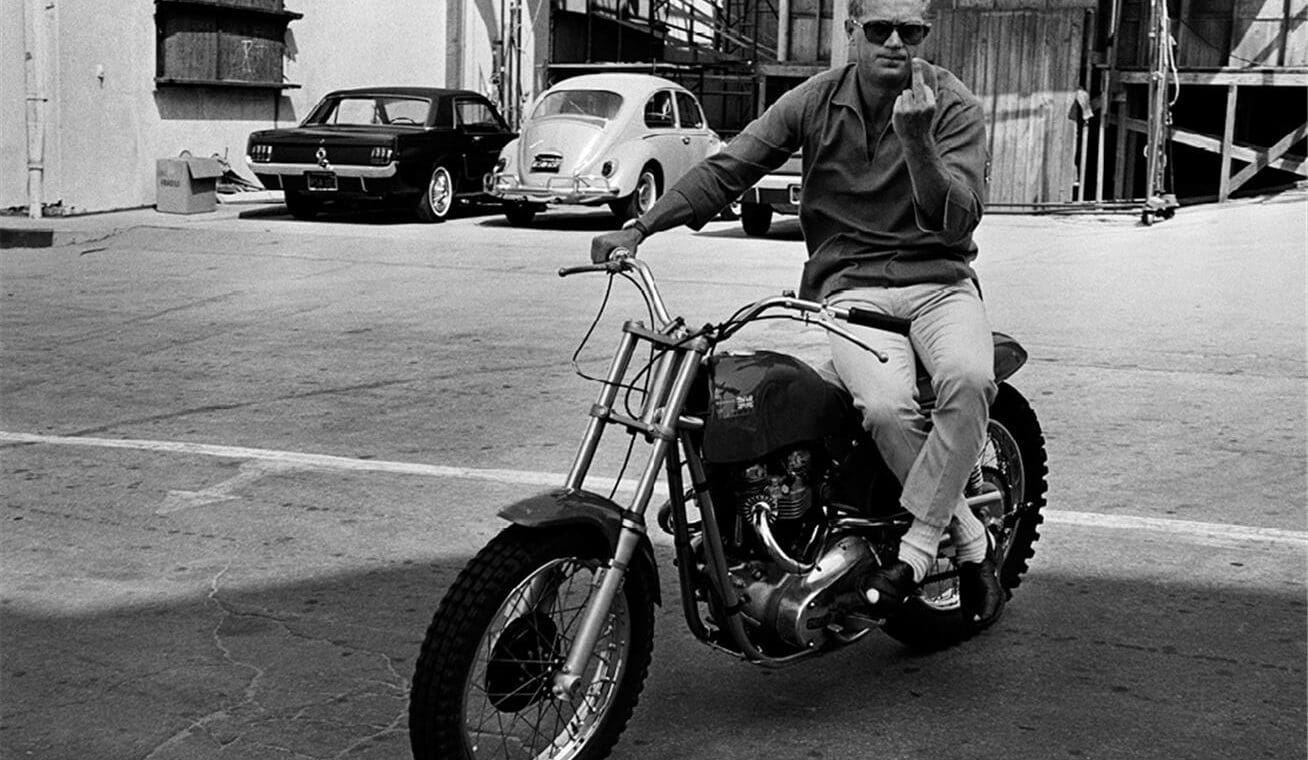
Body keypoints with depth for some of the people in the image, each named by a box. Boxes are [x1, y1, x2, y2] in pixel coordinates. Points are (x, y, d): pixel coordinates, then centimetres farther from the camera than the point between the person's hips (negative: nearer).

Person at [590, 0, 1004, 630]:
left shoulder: (953, 106, -2)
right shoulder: (816, 101, 4)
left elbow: (958, 220, -13)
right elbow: (727, 169, -1)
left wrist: (917, 140, -29)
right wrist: (639, 227, -13)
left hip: (939, 279, 0)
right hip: (852, 286, 0)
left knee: (969, 378, -35)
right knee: (885, 406, -32)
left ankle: (916, 548, -20)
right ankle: (971, 543, -10)